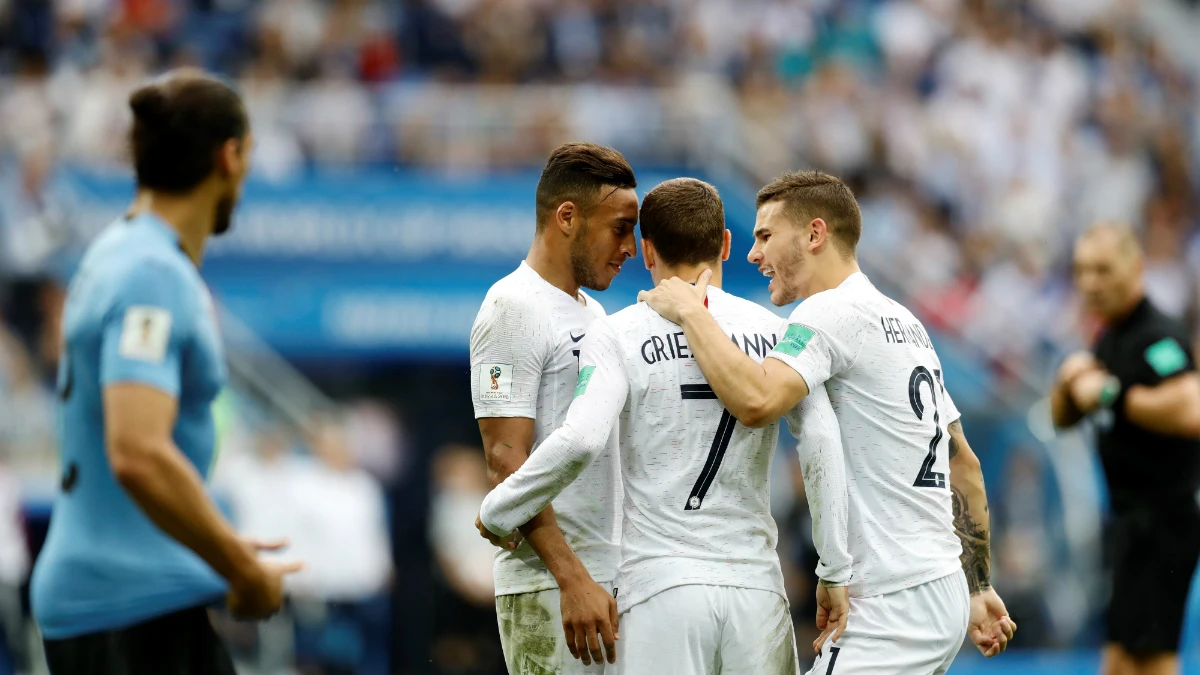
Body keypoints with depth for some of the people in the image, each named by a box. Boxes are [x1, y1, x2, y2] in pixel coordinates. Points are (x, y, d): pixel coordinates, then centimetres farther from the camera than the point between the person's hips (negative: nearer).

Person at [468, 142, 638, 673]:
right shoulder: (515, 309, -10)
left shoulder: (592, 314, 20)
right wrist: (573, 579, -24)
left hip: (613, 582, 9)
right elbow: (506, 462, -17)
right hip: (550, 589, -9)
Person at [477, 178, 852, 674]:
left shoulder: (618, 335, 0)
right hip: (755, 584, 2)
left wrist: (498, 513, -1)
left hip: (662, 585, -2)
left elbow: (579, 441, -14)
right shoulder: (775, 333, 7)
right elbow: (822, 443, -4)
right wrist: (836, 573, -2)